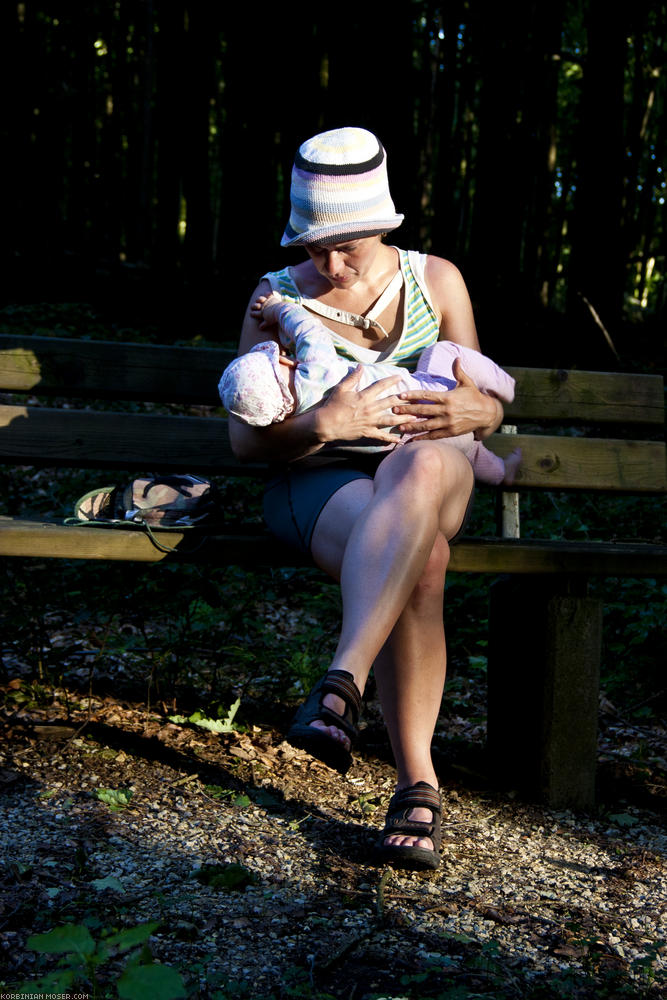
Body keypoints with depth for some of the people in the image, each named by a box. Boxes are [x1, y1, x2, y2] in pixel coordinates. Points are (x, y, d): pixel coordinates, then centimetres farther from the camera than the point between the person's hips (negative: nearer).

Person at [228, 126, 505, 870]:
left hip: (431, 475, 2)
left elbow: (488, 408, 15)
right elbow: (246, 438, 0)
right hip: (317, 482, -1)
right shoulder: (277, 296, 5)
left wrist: (474, 410, -13)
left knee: (420, 467, -41)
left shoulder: (435, 281, 10)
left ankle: (341, 684, -50)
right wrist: (324, 424, -21)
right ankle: (416, 783, -42)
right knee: (418, 559, -38)